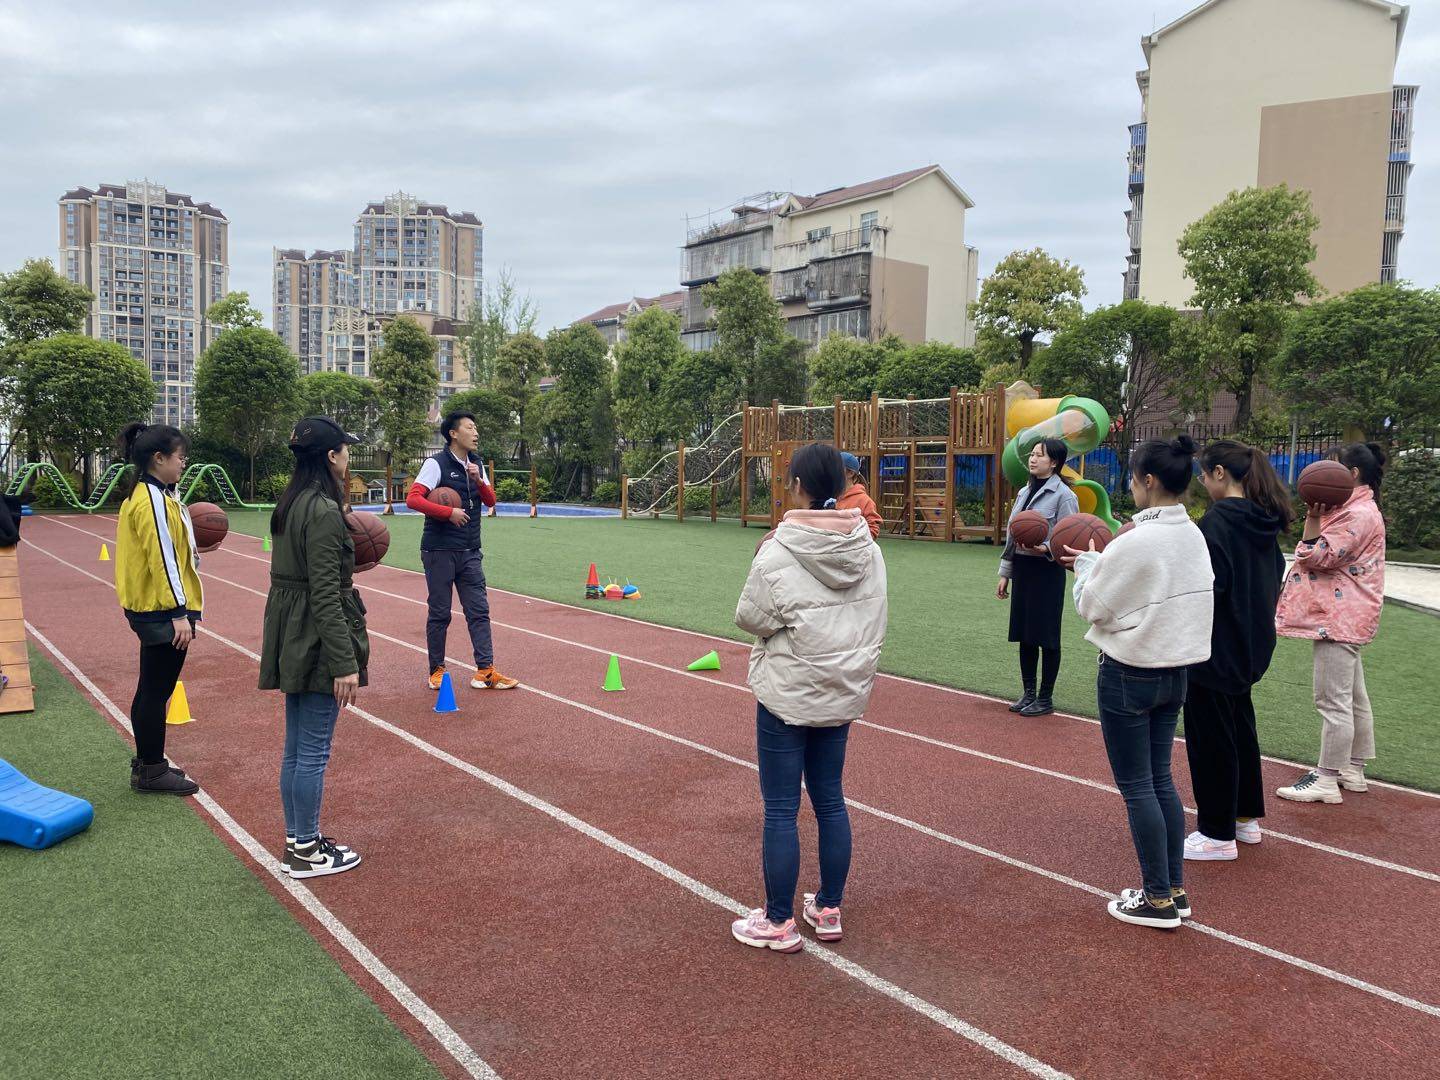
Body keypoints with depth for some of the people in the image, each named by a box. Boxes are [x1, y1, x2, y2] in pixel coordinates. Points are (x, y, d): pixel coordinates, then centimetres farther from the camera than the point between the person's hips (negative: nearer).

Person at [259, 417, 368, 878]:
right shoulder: (324, 511, -19)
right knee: (314, 752, 2)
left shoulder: (290, 504, 9)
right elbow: (324, 595, -22)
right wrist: (345, 663, -21)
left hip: (291, 641, 10)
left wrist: (348, 553, 16)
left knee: (296, 749, 18)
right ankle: (306, 853, 14)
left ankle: (296, 840, 29)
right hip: (316, 641, -10)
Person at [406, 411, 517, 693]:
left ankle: (485, 671, 3)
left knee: (479, 611, 1)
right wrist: (449, 512, -20)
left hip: (470, 552, 6)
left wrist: (478, 480, -9)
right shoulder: (437, 464, -8)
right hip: (439, 551, -6)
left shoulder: (476, 465, 12)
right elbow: (413, 499, -17)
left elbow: (491, 500, 8)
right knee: (440, 614, 3)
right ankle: (437, 670, 16)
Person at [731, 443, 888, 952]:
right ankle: (829, 911, 29)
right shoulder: (868, 550, -1)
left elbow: (749, 618, -9)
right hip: (846, 693, 6)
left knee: (781, 810, 5)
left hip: (788, 695, -6)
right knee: (830, 800, 17)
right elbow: (875, 625, 5)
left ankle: (778, 923, 17)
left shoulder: (779, 552, -18)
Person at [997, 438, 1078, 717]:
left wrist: (1045, 549, -30)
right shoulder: (1024, 492, 13)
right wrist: (1005, 573, 16)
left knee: (1046, 636, 1)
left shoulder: (1063, 495, -9)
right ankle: (1028, 693, 23)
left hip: (1047, 571, -7)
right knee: (1023, 634, 11)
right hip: (1021, 568, 7)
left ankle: (1045, 699, 12)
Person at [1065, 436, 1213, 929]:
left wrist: (1087, 563, 3)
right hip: (1175, 670, 8)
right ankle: (1174, 889, 25)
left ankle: (1158, 899, 13)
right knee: (1161, 781, 17)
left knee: (1137, 787, 3)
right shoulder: (1193, 536, 4)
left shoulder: (1136, 542, -21)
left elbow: (1093, 606, -12)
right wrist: (1106, 560, 9)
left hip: (1130, 674, -8)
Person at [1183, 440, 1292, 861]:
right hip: (1251, 644, 9)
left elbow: (1209, 584, -26)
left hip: (1217, 648, -9)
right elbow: (1274, 575, 16)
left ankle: (1218, 834, 11)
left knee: (1209, 737, 1)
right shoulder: (1264, 521, 7)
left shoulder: (1217, 520, -20)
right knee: (1239, 727, 21)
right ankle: (1246, 817, 34)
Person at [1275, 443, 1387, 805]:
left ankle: (1326, 781, -4)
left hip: (1340, 620, -12)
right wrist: (1318, 515, 12)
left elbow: (1318, 557, -20)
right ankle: (1353, 771, 27)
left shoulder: (1359, 514, -18)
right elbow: (1325, 555, 23)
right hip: (1345, 619, 12)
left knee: (1333, 701, -8)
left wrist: (1313, 517, -16)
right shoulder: (1357, 510, 18)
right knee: (1354, 698, 17)